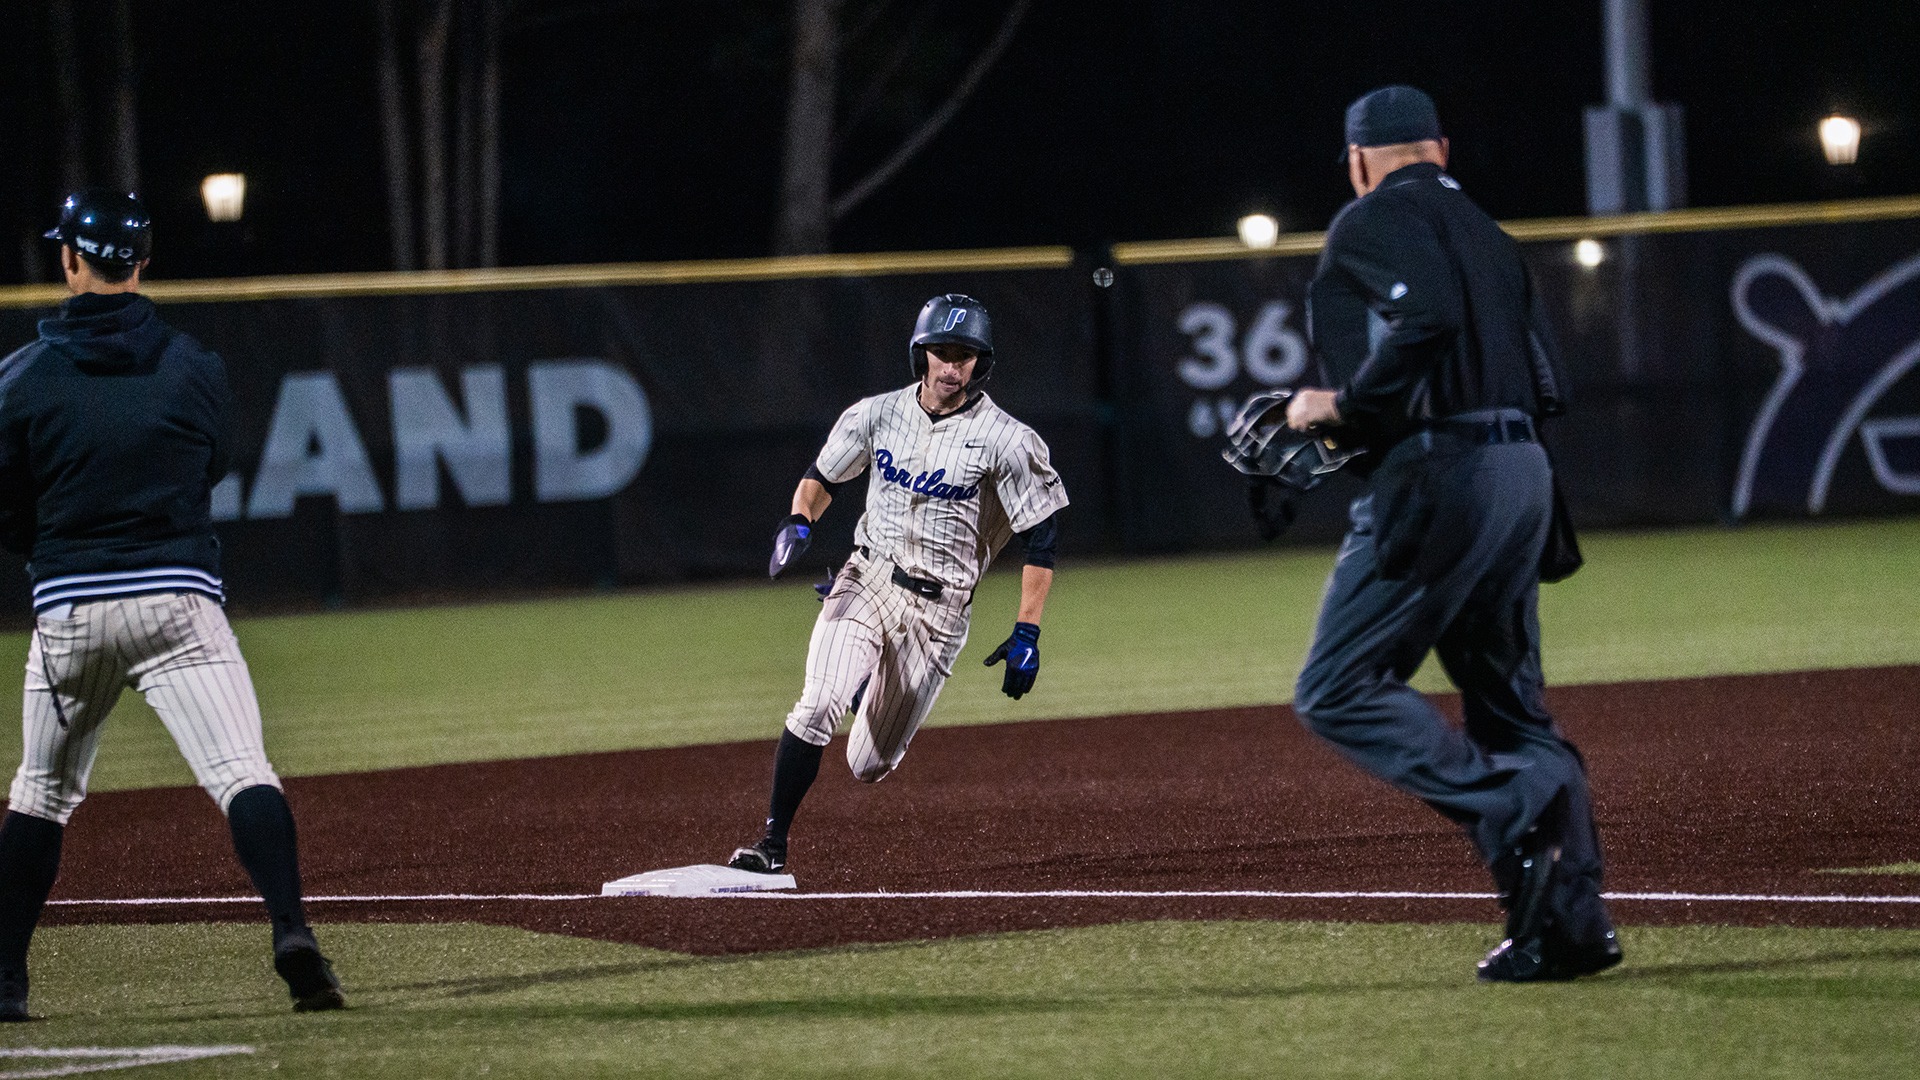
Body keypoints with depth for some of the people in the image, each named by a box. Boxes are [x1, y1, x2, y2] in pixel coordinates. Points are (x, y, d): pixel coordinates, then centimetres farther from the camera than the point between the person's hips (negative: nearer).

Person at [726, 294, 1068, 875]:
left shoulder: (1004, 440, -9)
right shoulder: (878, 415, 2)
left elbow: (1041, 540, -6)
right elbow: (820, 478, 17)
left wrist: (1027, 635, -11)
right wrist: (798, 523, -6)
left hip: (936, 609, -2)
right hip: (863, 583, 2)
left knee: (868, 766, 6)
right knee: (818, 706, -24)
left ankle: (875, 694, 41)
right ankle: (773, 842, -13)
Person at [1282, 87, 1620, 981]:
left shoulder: (1373, 223, -2)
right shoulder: (1483, 232, 23)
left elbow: (1429, 321, -22)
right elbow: (1543, 386, 18)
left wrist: (1343, 405, -12)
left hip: (1439, 480, -8)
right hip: (1523, 473, 9)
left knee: (1337, 692, -6)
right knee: (1510, 704, 12)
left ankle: (1512, 807, -21)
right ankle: (1571, 921, 6)